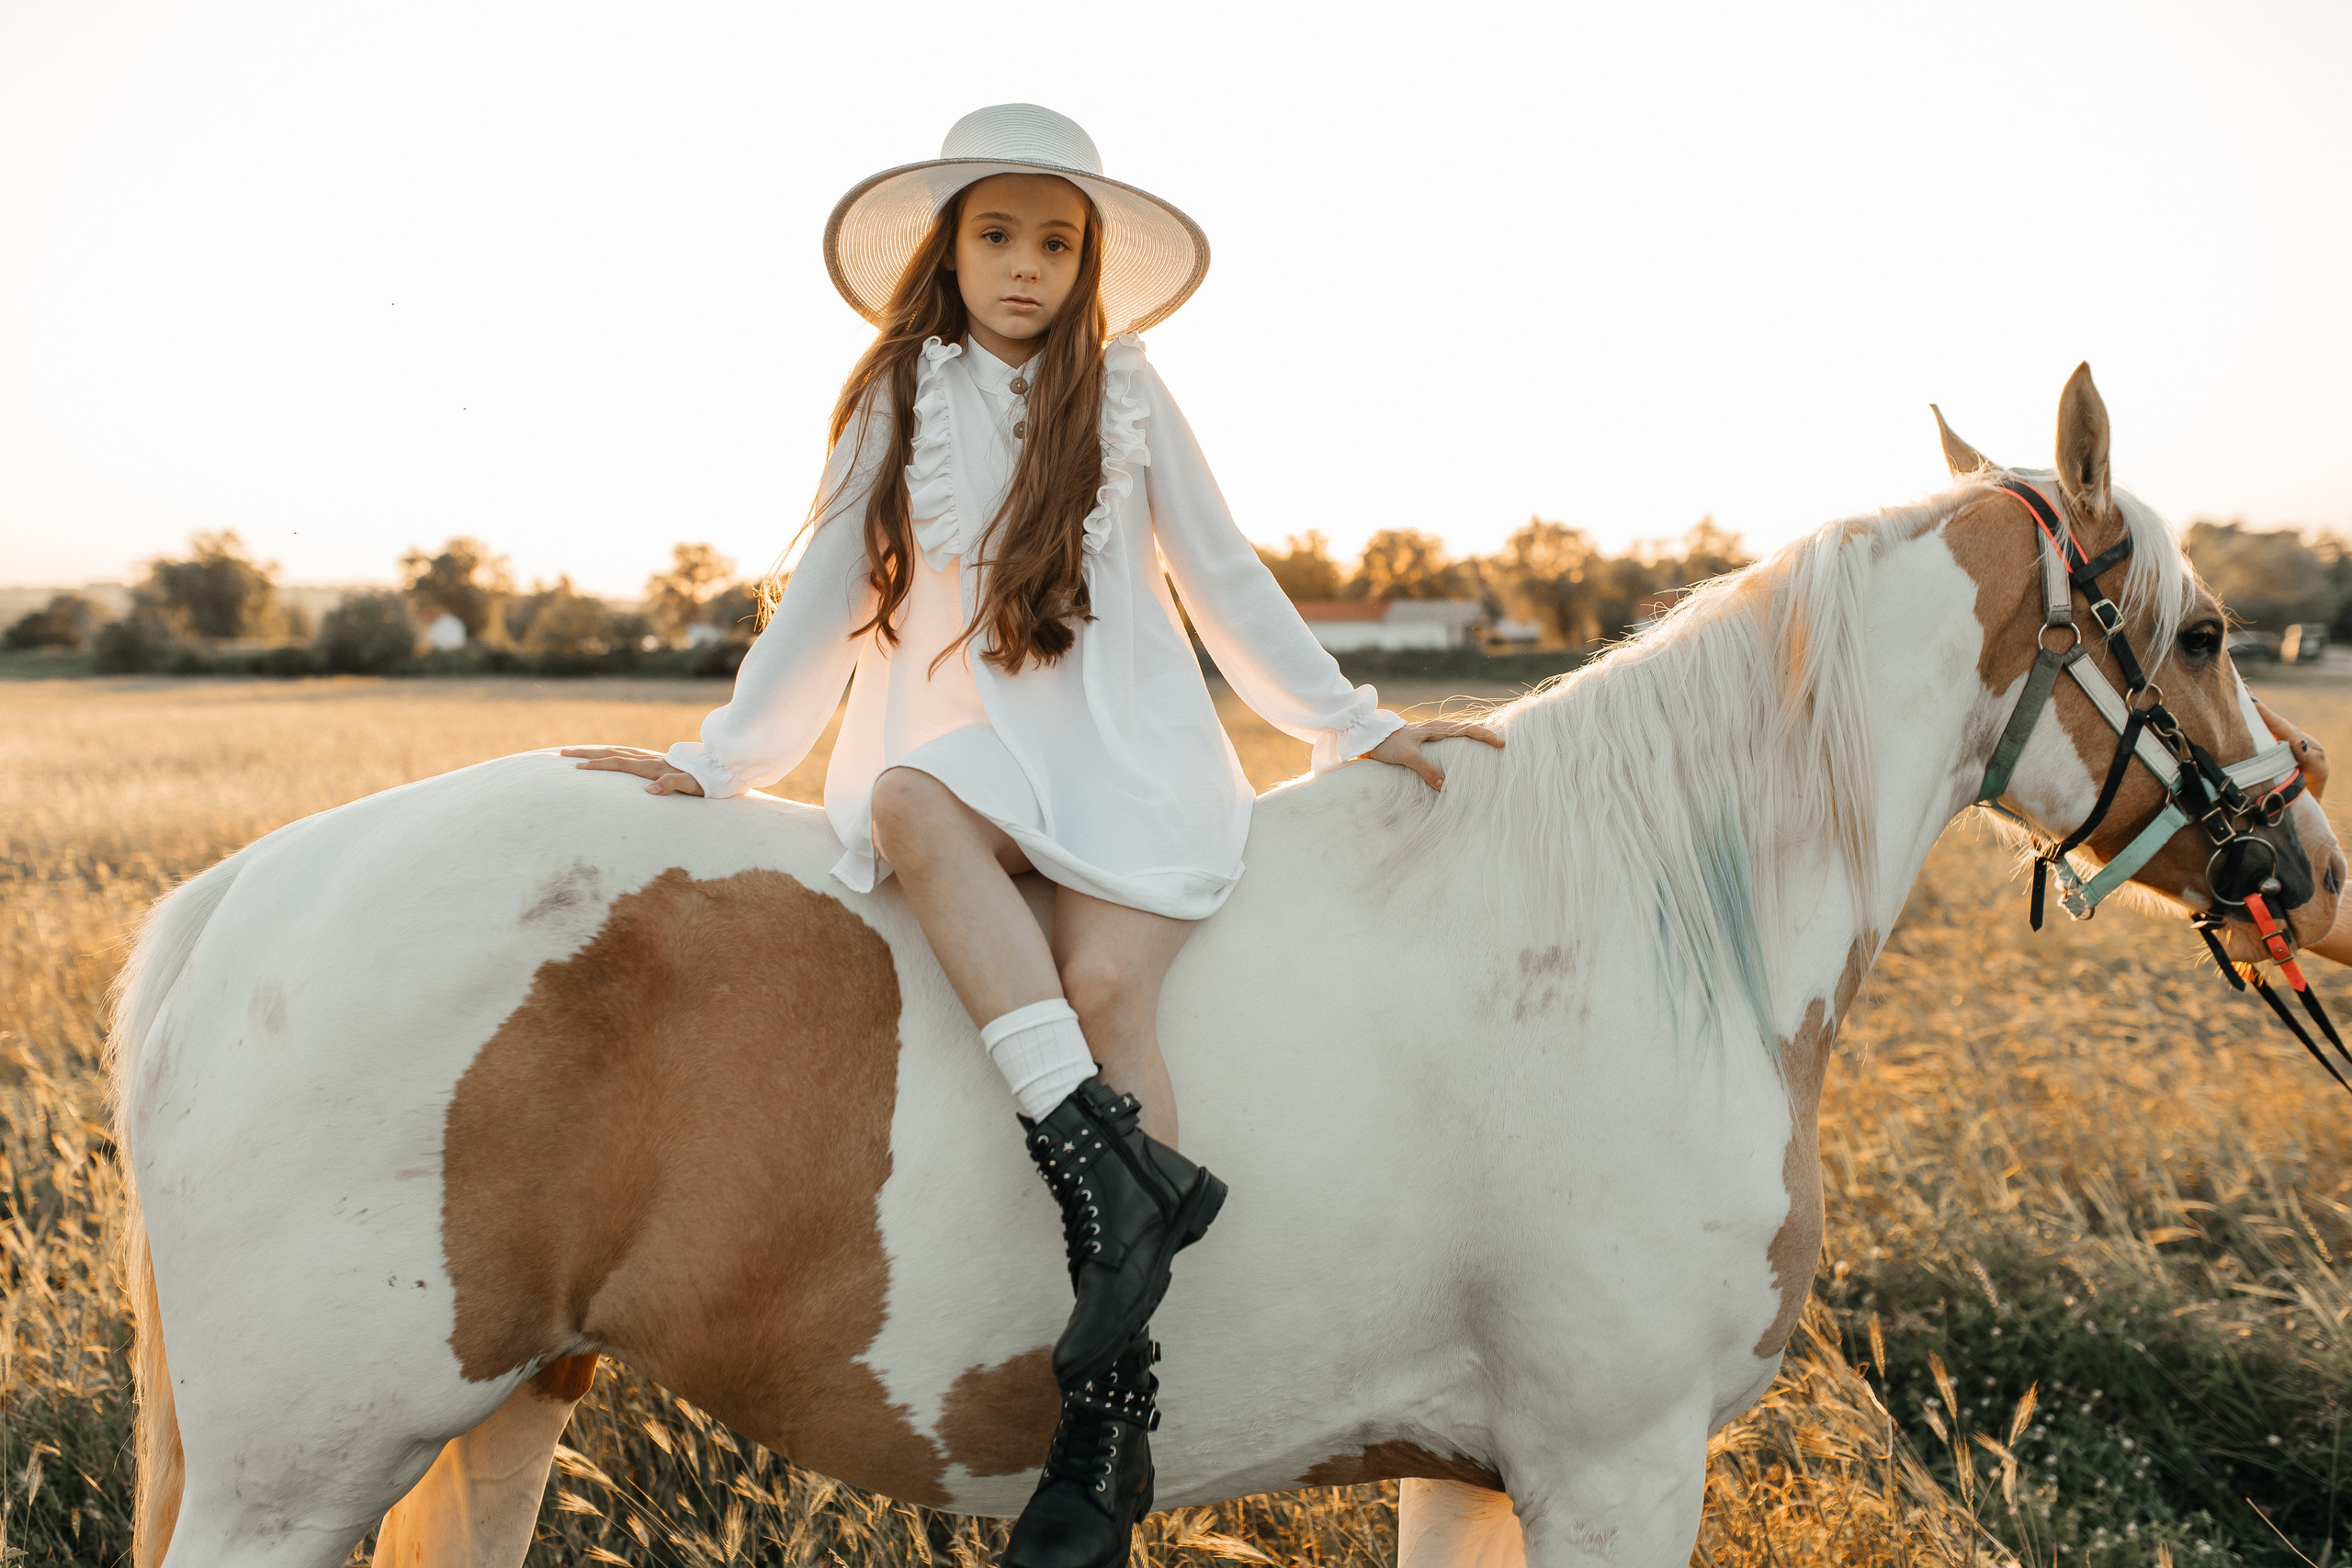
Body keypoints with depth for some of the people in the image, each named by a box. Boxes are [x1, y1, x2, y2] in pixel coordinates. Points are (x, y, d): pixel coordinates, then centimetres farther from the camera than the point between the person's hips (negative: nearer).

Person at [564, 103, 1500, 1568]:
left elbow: (1226, 578, 11)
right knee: (905, 802, -36)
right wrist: (715, 760, 7)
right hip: (969, 744, 1)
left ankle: (1108, 1438, -29)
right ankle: (1118, 1170, -43)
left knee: (1104, 984, -28)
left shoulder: (1126, 394, 9)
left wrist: (1356, 723, 7)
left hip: (1131, 745, -1)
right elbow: (827, 602, 13)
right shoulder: (898, 401, 11)